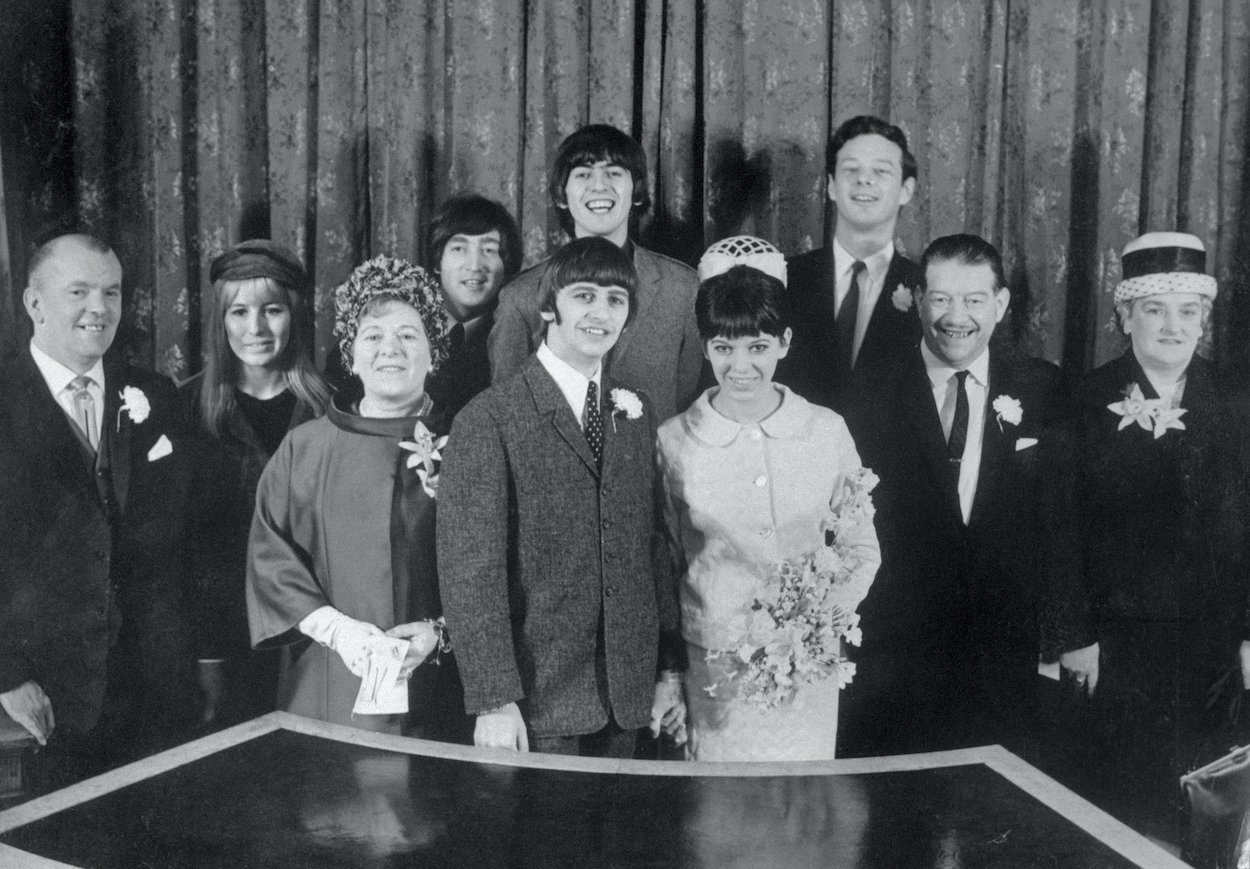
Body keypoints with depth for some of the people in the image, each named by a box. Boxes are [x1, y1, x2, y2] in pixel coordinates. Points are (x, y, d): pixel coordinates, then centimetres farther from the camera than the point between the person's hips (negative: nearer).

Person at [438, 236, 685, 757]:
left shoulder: (635, 412, 10)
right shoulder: (489, 420, -9)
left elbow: (651, 544, 12)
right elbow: (470, 568, -13)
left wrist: (669, 669, 11)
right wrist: (493, 701, -16)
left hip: (625, 695, 5)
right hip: (536, 701, -5)